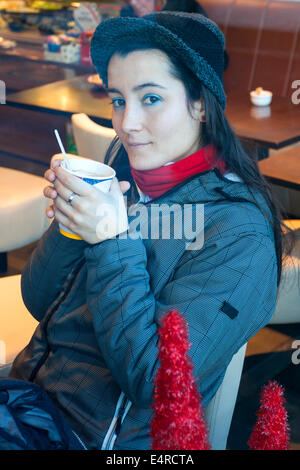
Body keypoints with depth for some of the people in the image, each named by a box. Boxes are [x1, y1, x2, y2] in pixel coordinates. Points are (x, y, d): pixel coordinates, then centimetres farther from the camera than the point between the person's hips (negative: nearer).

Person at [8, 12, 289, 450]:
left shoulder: (238, 235, -18)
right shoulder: (120, 167, -1)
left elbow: (155, 383, -21)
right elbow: (40, 303, 3)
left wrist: (113, 241, -25)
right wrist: (69, 221, -15)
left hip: (96, 432, -5)